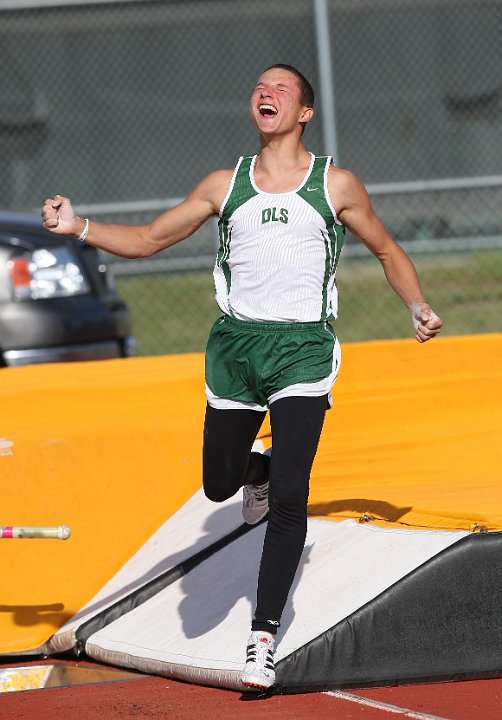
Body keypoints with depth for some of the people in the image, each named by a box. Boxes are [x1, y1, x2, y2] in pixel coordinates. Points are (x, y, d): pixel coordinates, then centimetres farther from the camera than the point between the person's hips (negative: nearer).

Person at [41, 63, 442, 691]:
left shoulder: (336, 185, 5)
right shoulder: (225, 185, 10)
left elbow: (387, 250, 17)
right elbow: (147, 240, 13)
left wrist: (418, 307, 3)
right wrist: (79, 228, -2)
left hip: (303, 345, -3)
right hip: (237, 340, 3)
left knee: (290, 498, -15)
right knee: (218, 485, 9)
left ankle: (263, 636, -11)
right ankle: (259, 469, 46)